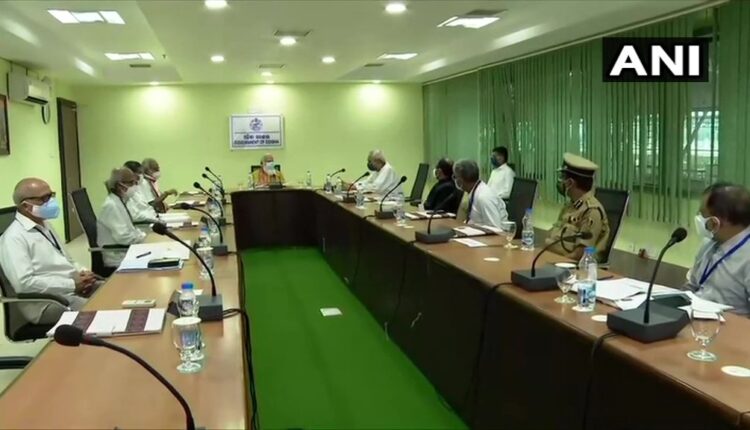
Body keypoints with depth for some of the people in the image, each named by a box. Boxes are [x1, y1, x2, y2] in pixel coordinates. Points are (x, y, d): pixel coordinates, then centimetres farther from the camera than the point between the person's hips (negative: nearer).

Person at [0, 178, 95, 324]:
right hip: (48, 301, -9)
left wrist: (82, 272, 2)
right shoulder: (14, 237, -12)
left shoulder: (45, 225, 16)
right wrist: (72, 284, -21)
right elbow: (24, 283, -22)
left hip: (75, 287, 9)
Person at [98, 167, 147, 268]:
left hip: (126, 253, 8)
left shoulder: (120, 202, 8)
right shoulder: (111, 205, -17)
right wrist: (144, 236, -10)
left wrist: (142, 234, 1)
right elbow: (123, 237, -23)